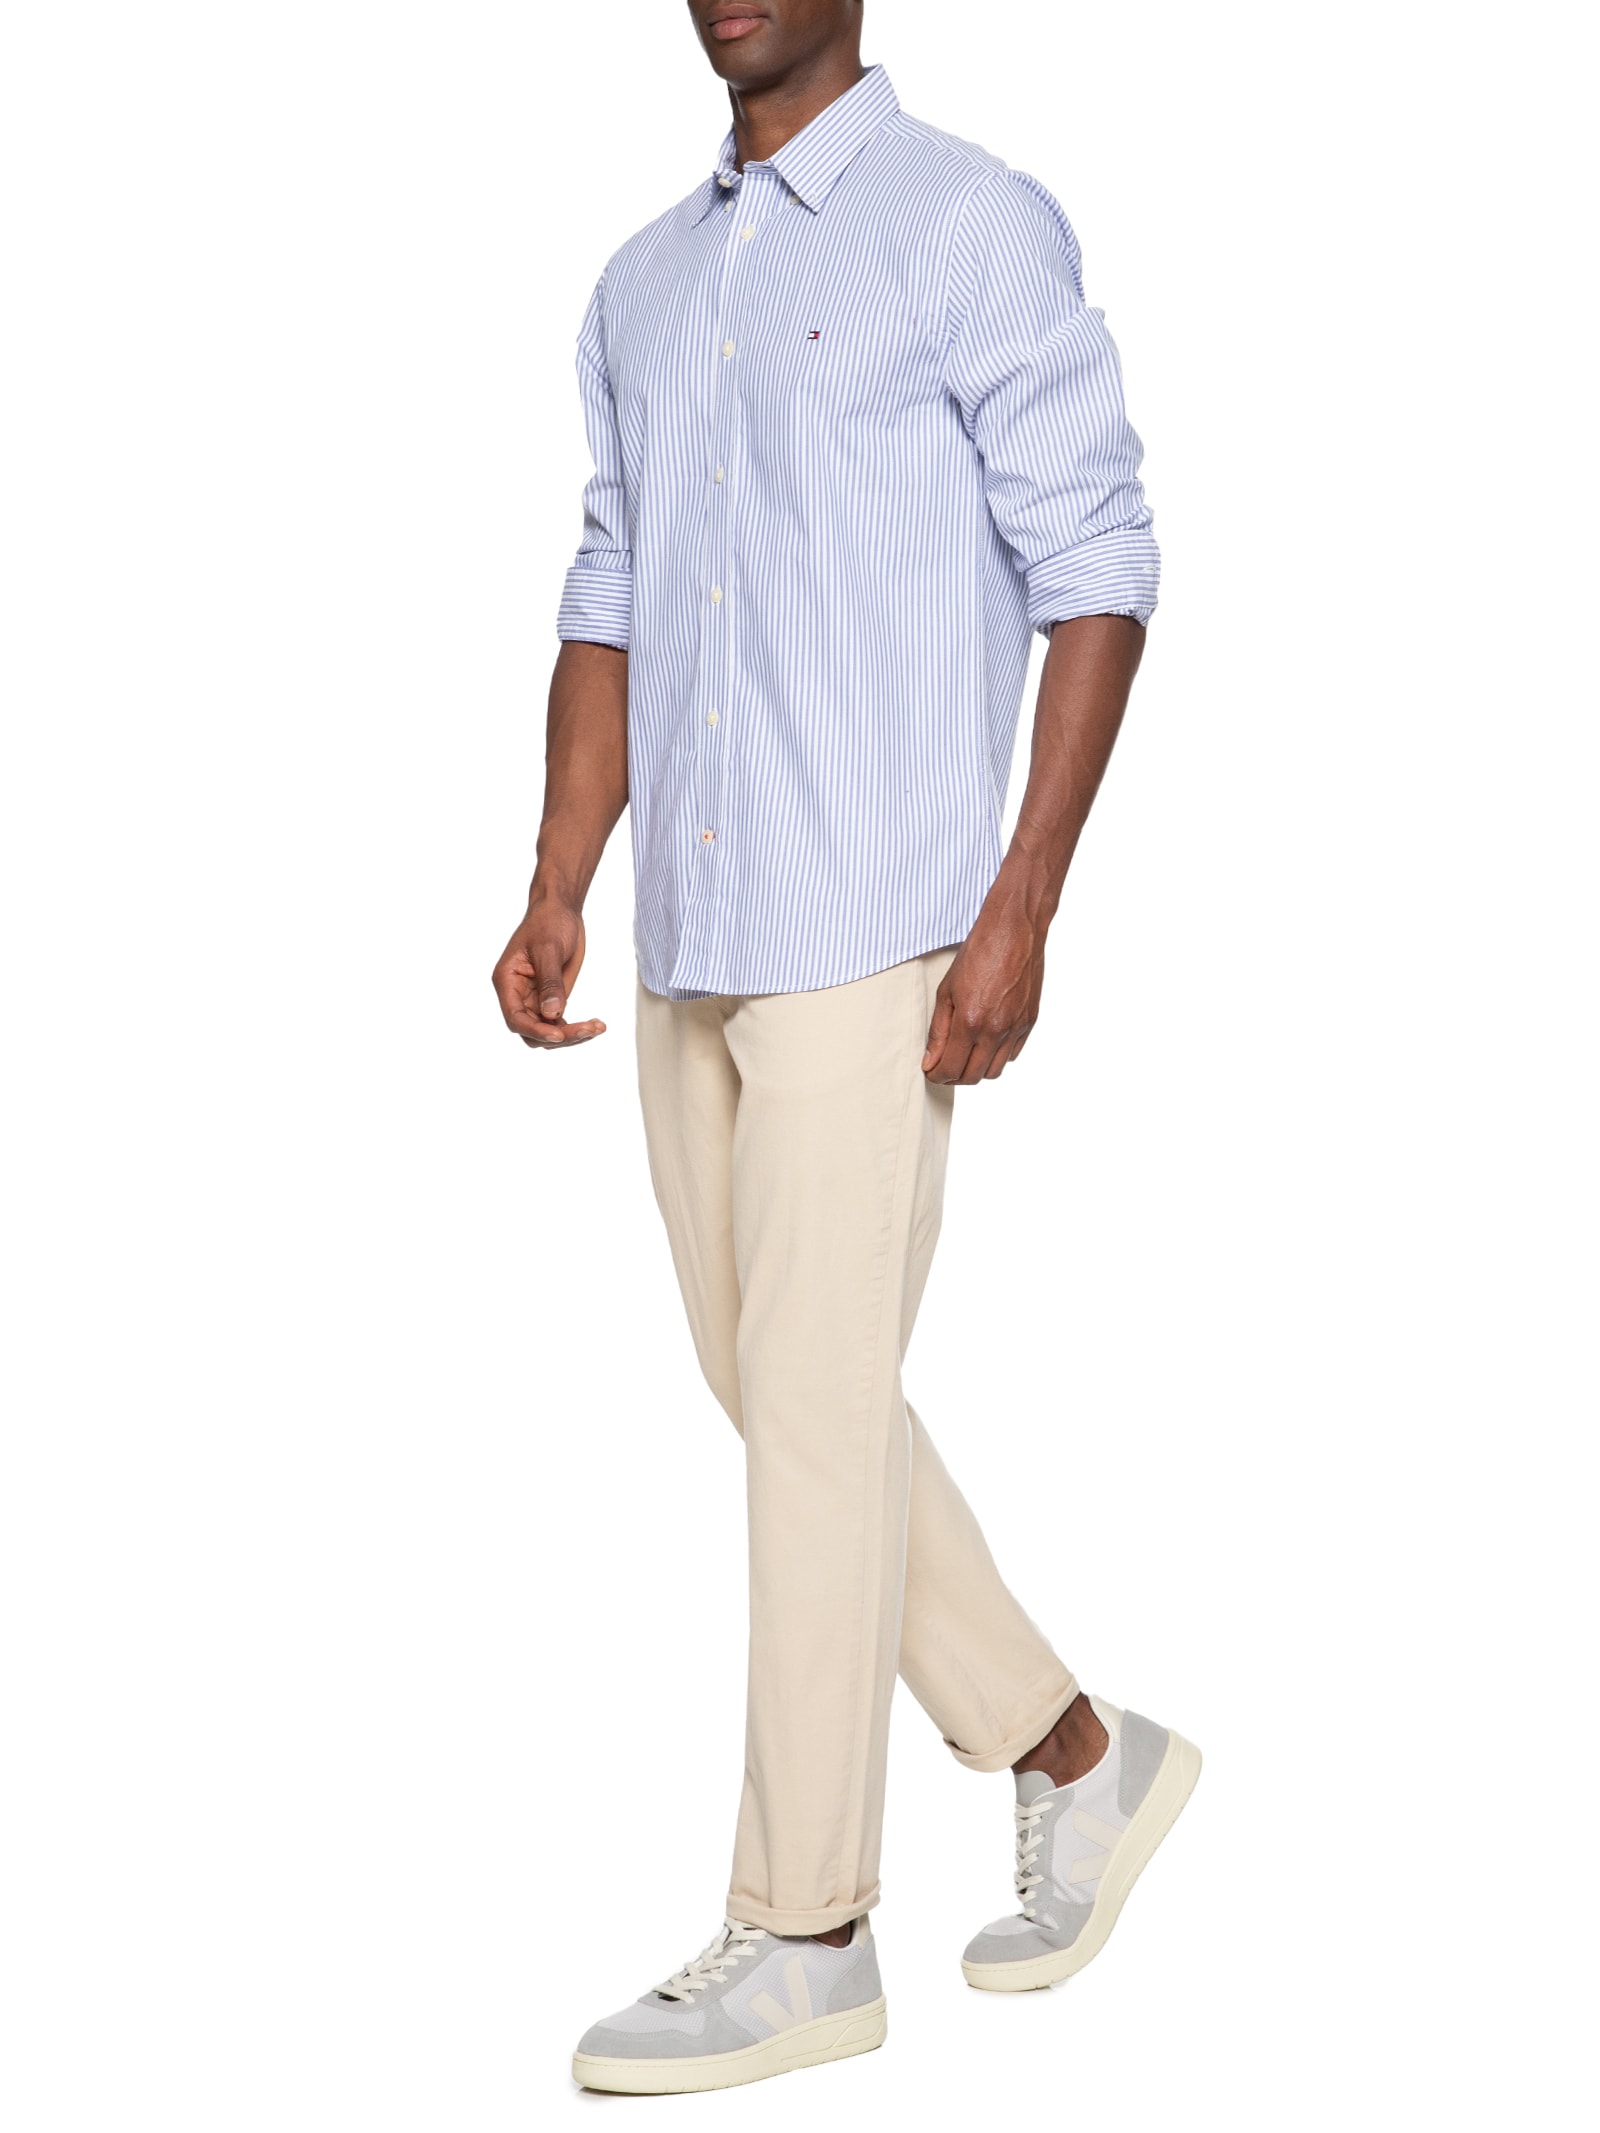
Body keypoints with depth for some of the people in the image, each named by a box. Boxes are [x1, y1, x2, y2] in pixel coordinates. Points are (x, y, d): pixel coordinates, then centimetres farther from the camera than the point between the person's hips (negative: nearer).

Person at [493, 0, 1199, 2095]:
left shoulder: (979, 230, -6)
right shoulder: (647, 286, 16)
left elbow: (1099, 574, -9)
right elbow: (614, 605, 16)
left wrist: (1022, 908, -16)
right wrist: (558, 895, 4)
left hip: (874, 937, -8)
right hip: (698, 952, 8)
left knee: (813, 1412, -5)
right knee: (786, 1397, 12)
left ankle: (800, 1937, 6)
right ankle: (1074, 1755, 28)